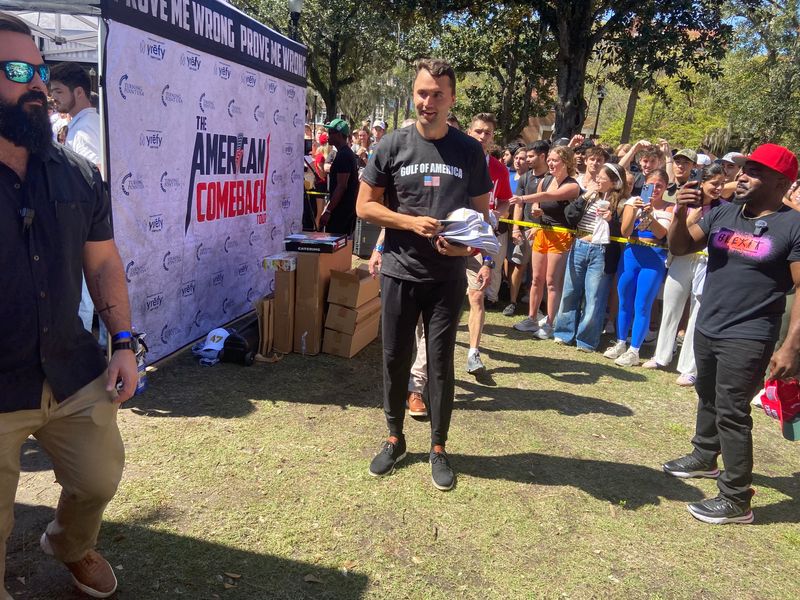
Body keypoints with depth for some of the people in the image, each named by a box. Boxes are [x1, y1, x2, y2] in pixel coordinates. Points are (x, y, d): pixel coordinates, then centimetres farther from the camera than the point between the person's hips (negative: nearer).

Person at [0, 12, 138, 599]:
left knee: (101, 478, 22)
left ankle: (71, 546, 54)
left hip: (75, 374, 5)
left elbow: (104, 262, 8)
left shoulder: (78, 174, 2)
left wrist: (123, 342, 1)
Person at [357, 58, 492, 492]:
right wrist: (412, 222, -14)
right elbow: (365, 206, 1)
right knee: (395, 358, 9)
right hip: (399, 273, 0)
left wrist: (466, 244, -15)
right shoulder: (393, 145, -1)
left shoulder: (470, 151, 1)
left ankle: (438, 447, 23)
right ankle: (395, 439, 28)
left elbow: (481, 213, 7)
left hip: (448, 277, 0)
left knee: (441, 362, 7)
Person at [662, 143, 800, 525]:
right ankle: (704, 457, 43)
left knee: (732, 414, -3)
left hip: (747, 339, -6)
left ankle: (736, 500, 9)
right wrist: (681, 214, -16)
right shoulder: (722, 213, 3)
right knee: (707, 398, 22)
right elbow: (679, 248, 4)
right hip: (705, 329, 6)